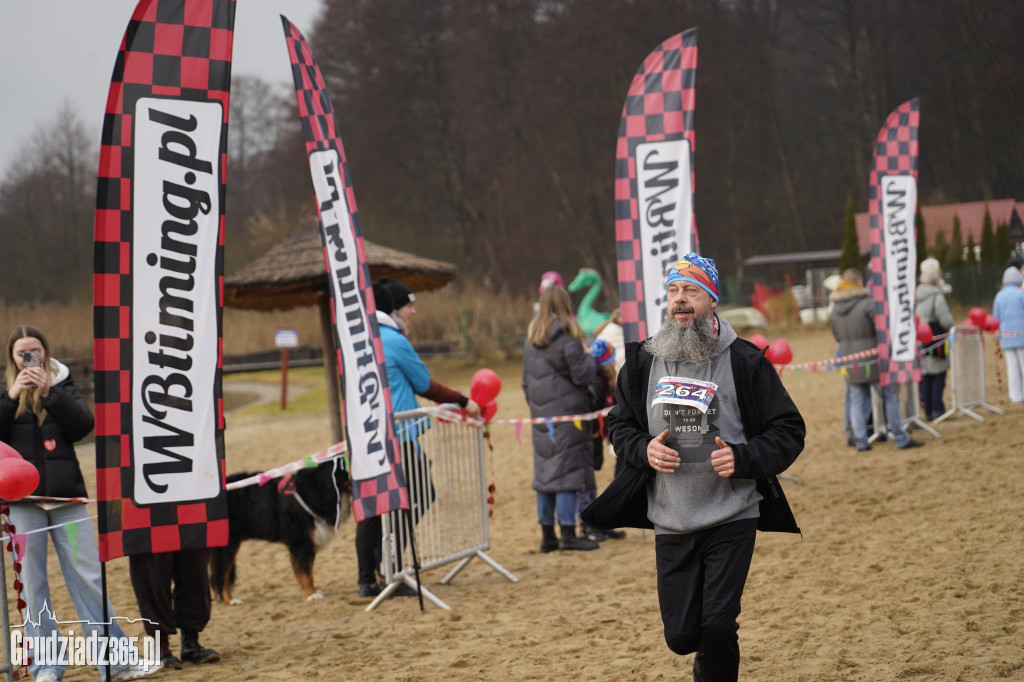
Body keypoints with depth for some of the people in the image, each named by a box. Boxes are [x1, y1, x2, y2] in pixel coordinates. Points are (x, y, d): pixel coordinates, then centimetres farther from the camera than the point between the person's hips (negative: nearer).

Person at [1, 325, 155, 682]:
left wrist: (49, 393, -15)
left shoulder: (61, 384, 10)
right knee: (32, 584, 1)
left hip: (66, 495, 0)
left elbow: (83, 425, -5)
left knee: (87, 576, -1)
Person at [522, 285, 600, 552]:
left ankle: (547, 535, 13)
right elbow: (582, 375, -12)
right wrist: (589, 357, 6)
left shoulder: (530, 340, 10)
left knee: (544, 471, 10)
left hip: (541, 414, 7)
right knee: (568, 470, -5)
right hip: (566, 412, -7)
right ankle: (568, 535, -7)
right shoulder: (567, 337, -12)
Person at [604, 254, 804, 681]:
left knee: (717, 626, -12)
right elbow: (619, 424, 17)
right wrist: (643, 450, -5)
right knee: (680, 636, 5)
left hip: (731, 520, -3)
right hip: (670, 523, 3)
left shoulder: (744, 361, -5)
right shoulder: (643, 361, 5)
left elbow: (789, 431, -1)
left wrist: (742, 457, -17)